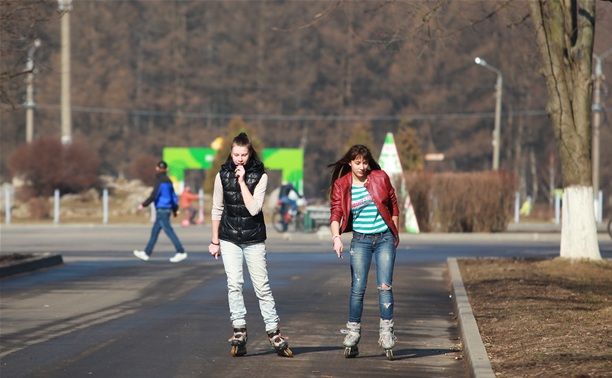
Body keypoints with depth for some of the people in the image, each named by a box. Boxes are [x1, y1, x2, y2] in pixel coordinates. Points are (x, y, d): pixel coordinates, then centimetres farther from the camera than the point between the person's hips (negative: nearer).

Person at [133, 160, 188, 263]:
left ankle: (181, 252, -12)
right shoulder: (168, 181, 13)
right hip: (167, 209, 9)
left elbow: (154, 195, -18)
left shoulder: (159, 181, -12)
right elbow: (174, 196, 16)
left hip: (161, 209, -9)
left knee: (169, 231, -9)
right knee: (154, 231, 12)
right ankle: (146, 253, 15)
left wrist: (144, 205, -12)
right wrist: (175, 209, 21)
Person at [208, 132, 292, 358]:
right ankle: (239, 333, -5)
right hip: (229, 239, 1)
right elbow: (217, 210, 8)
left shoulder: (260, 176, -5)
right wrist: (215, 241, 9)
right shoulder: (223, 175, 1)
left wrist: (242, 181, -18)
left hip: (254, 239, -1)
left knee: (262, 286, -1)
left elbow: (254, 208, -16)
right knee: (234, 284, -8)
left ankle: (274, 334, 5)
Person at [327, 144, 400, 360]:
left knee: (384, 286, -8)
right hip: (360, 240, 0)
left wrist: (396, 233, 12)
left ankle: (386, 333, -6)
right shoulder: (341, 185, -2)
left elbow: (393, 206, 10)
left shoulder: (380, 178, -1)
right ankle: (353, 333, 2)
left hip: (385, 239, 0)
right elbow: (336, 213, -9)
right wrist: (336, 237, -25)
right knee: (358, 287, -6)